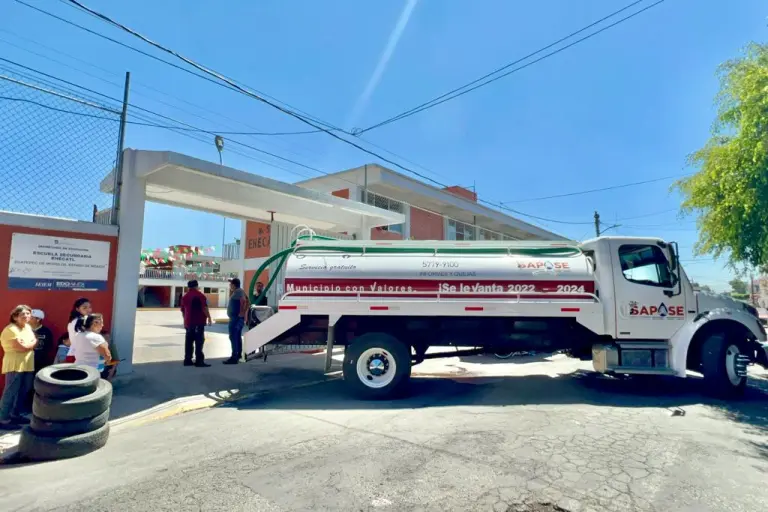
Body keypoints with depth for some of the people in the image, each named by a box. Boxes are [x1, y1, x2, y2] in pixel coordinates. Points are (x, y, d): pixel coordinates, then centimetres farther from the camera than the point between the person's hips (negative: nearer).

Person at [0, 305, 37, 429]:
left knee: (23, 392, 14)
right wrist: (32, 343, -1)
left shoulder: (28, 327, 12)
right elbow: (22, 348, -17)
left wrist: (27, 344, -5)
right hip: (15, 365, -8)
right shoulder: (11, 330, -15)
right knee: (11, 392, -4)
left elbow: (34, 342, 13)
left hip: (28, 365, 8)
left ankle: (15, 414, 27)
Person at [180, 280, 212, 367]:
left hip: (188, 322, 7)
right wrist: (209, 317, -7)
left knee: (188, 341, 12)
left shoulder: (184, 297, 12)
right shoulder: (200, 295, -8)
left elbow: (183, 310, 18)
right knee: (199, 341, -5)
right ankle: (199, 361, -5)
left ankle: (187, 360, 16)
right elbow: (204, 308, -16)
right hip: (199, 322, -7)